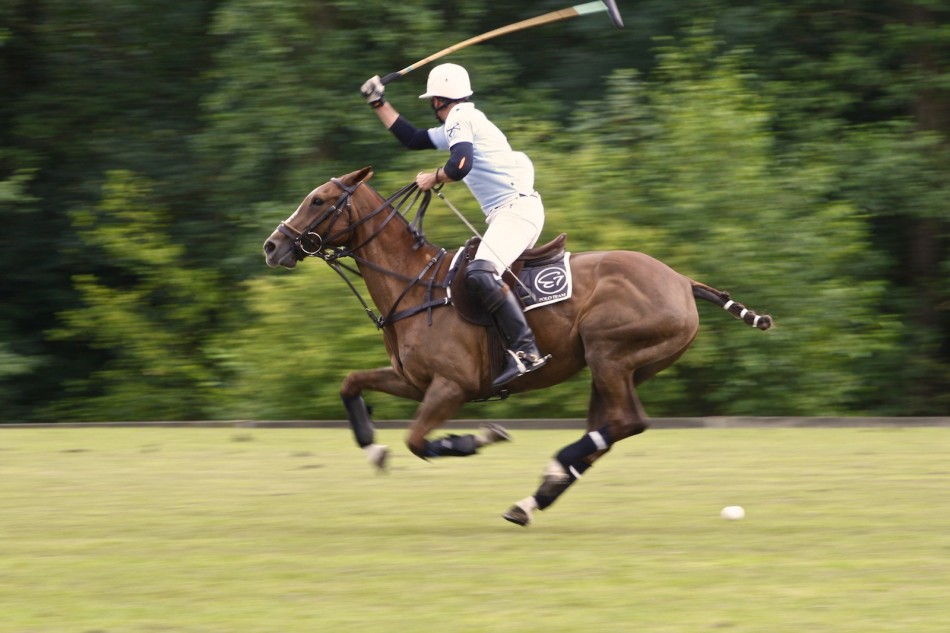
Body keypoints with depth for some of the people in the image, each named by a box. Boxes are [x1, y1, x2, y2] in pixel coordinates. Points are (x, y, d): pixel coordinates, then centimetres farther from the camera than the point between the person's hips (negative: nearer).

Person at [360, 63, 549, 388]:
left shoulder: (459, 119, -5)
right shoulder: (463, 122, 25)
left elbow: (460, 165, -23)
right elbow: (412, 138, 35)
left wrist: (433, 177, -4)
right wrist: (379, 104, 36)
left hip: (517, 207, -11)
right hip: (509, 212, 11)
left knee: (481, 273, -27)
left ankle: (525, 350, -37)